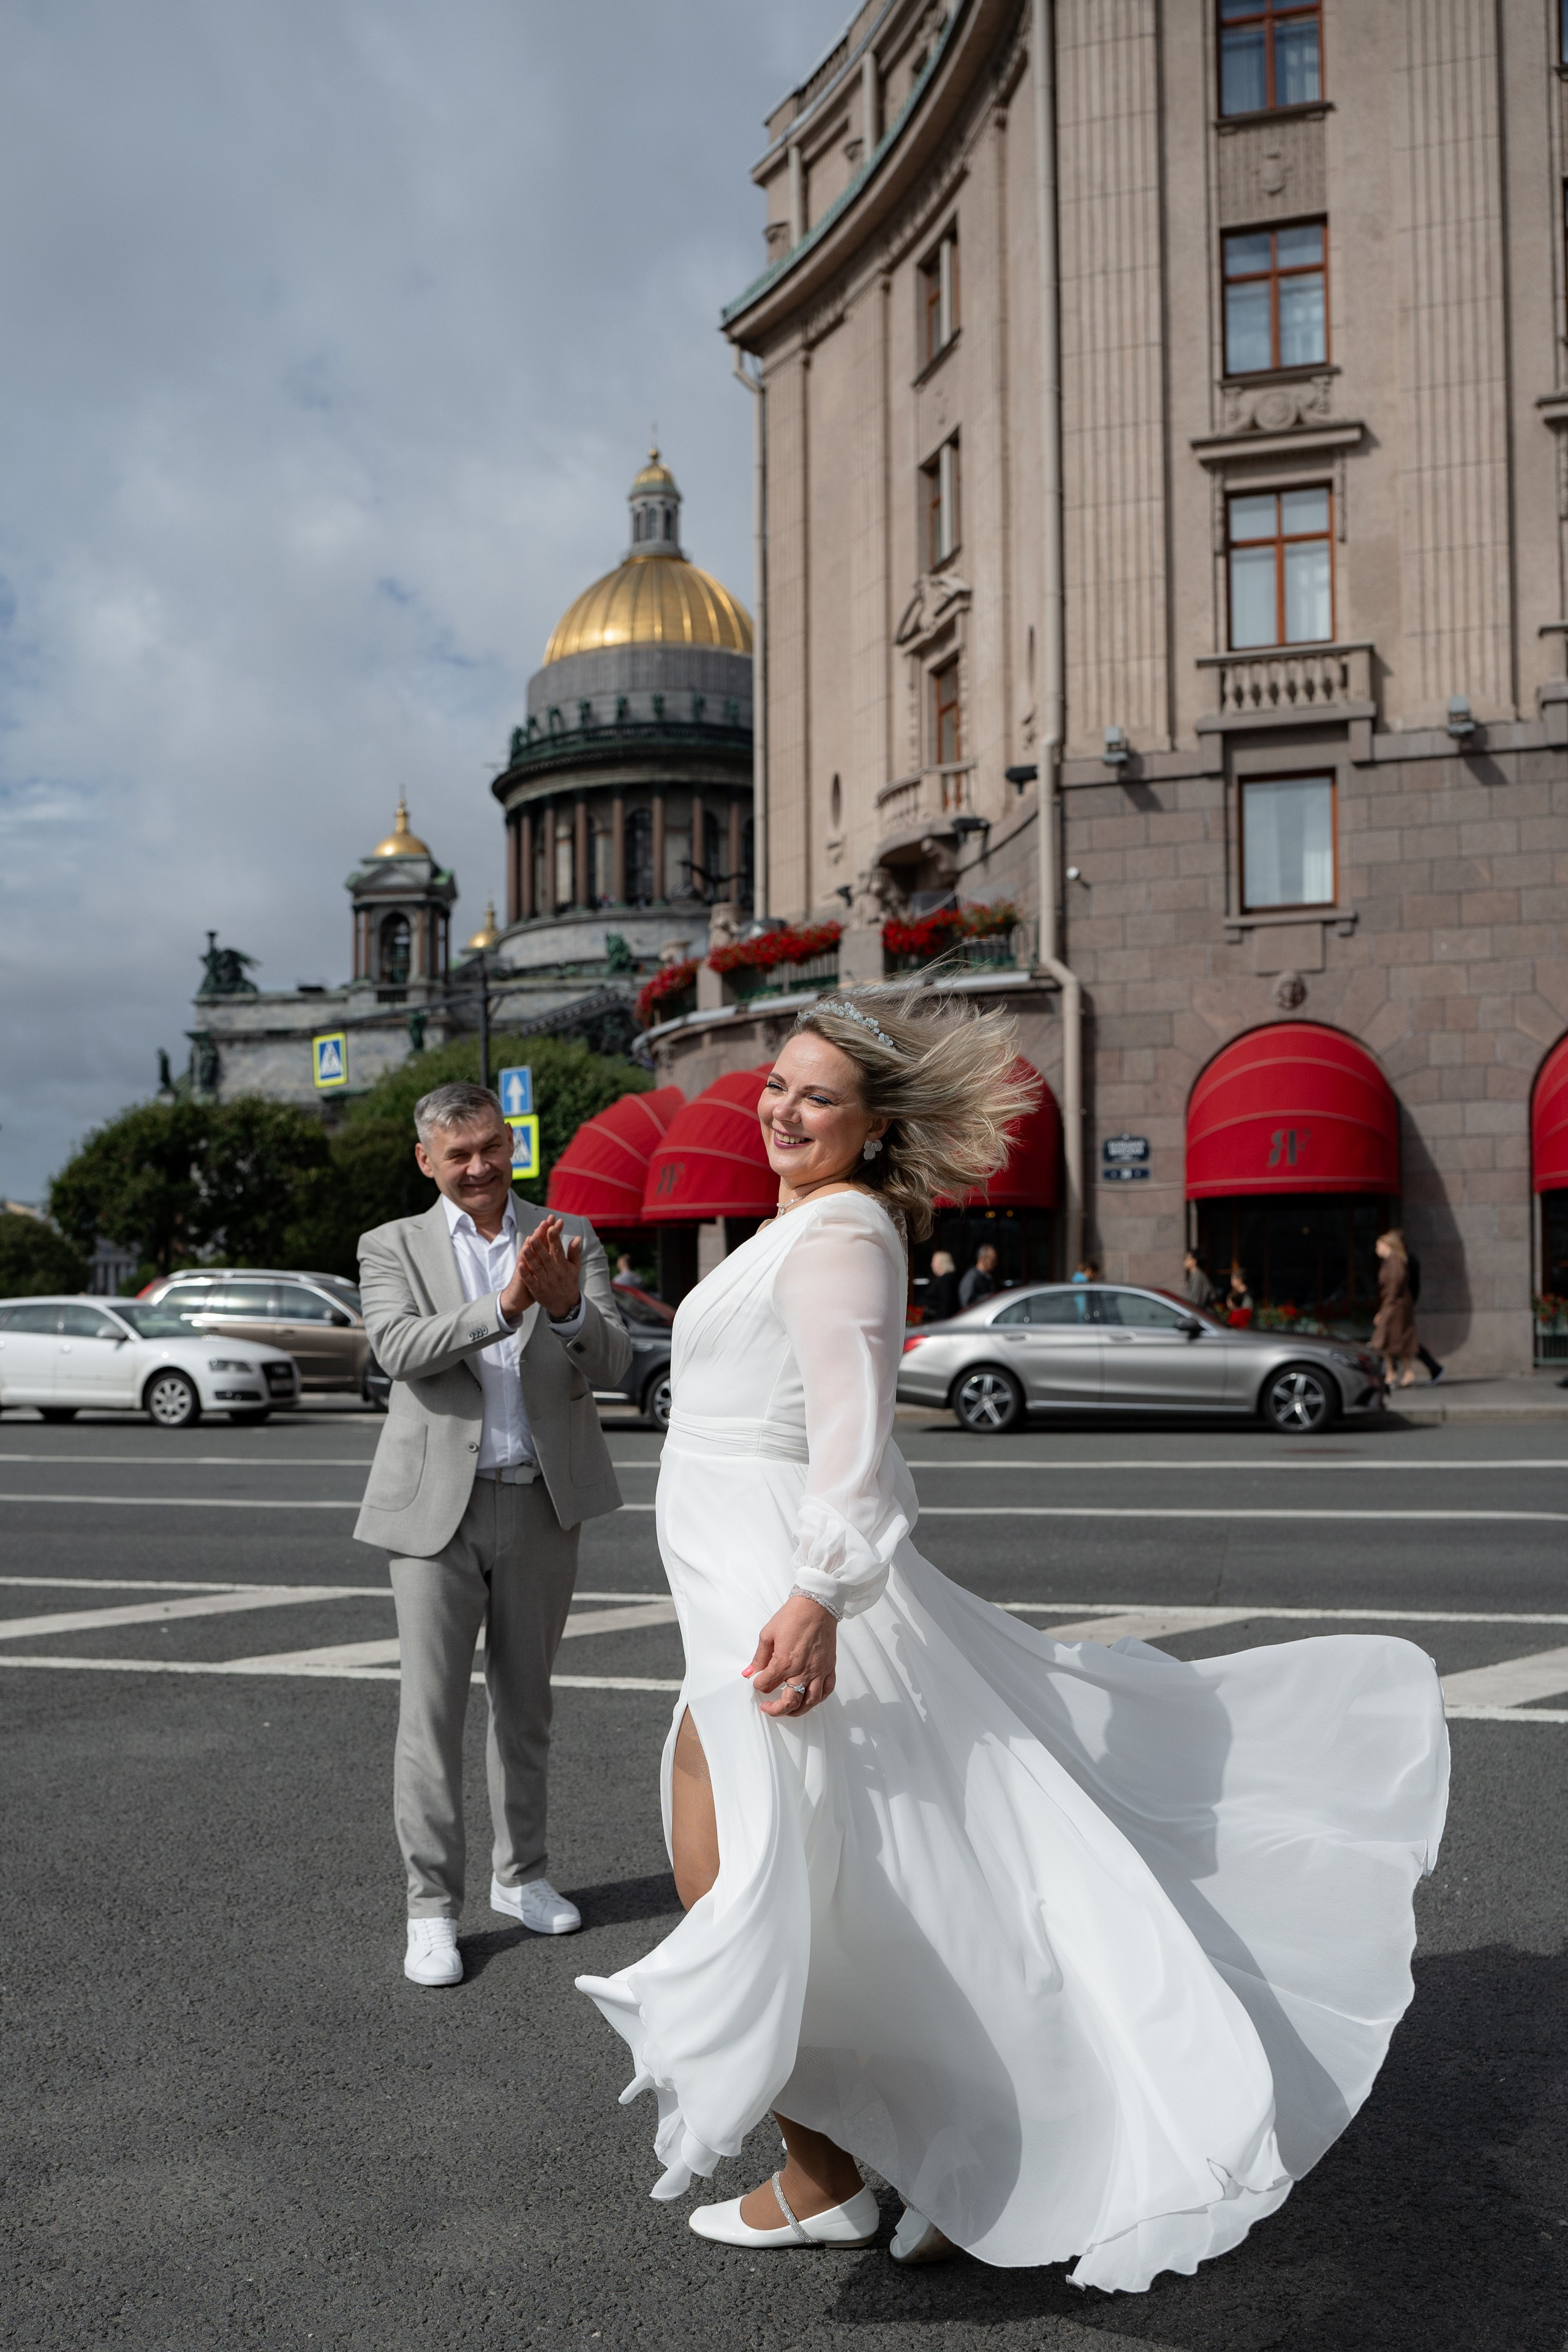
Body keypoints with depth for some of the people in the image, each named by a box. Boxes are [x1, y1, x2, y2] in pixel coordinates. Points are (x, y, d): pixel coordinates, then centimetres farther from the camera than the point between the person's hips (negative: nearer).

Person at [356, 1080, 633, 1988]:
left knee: (526, 1705, 15)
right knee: (432, 1713, -1)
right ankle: (433, 1907, 11)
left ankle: (522, 1875, 30)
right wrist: (504, 1306, -31)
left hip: (542, 1505, 2)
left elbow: (614, 1364, -6)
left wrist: (567, 1306, -27)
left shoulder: (569, 1239, 5)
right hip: (438, 1508, -2)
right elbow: (399, 1349, -17)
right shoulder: (393, 1248, 1)